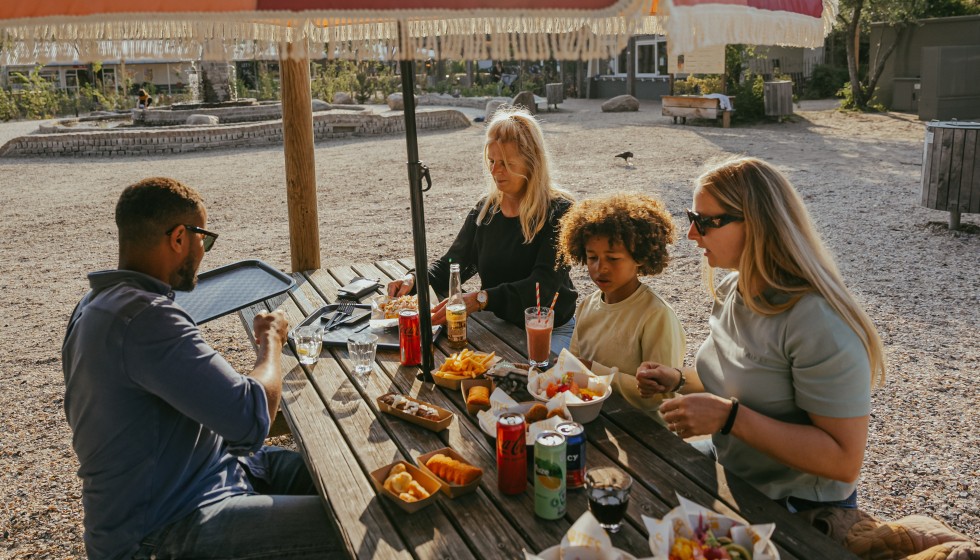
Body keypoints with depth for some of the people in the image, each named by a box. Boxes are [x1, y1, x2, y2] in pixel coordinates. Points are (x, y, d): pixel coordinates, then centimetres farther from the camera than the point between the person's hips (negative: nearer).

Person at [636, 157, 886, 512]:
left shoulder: (818, 322, -27)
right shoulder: (731, 290, 0)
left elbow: (844, 461, -27)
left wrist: (729, 416, -31)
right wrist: (679, 380, -2)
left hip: (797, 509, -8)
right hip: (728, 467, 8)